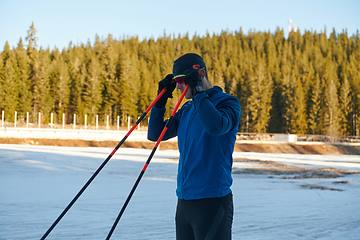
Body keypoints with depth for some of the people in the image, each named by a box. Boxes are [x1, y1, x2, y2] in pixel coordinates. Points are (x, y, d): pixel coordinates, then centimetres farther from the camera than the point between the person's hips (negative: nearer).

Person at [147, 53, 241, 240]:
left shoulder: (227, 102, -6)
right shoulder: (187, 109, 15)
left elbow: (216, 126, -28)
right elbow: (155, 134, 16)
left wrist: (198, 90, -20)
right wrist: (161, 100, 7)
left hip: (212, 201, -7)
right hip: (184, 200, 7)